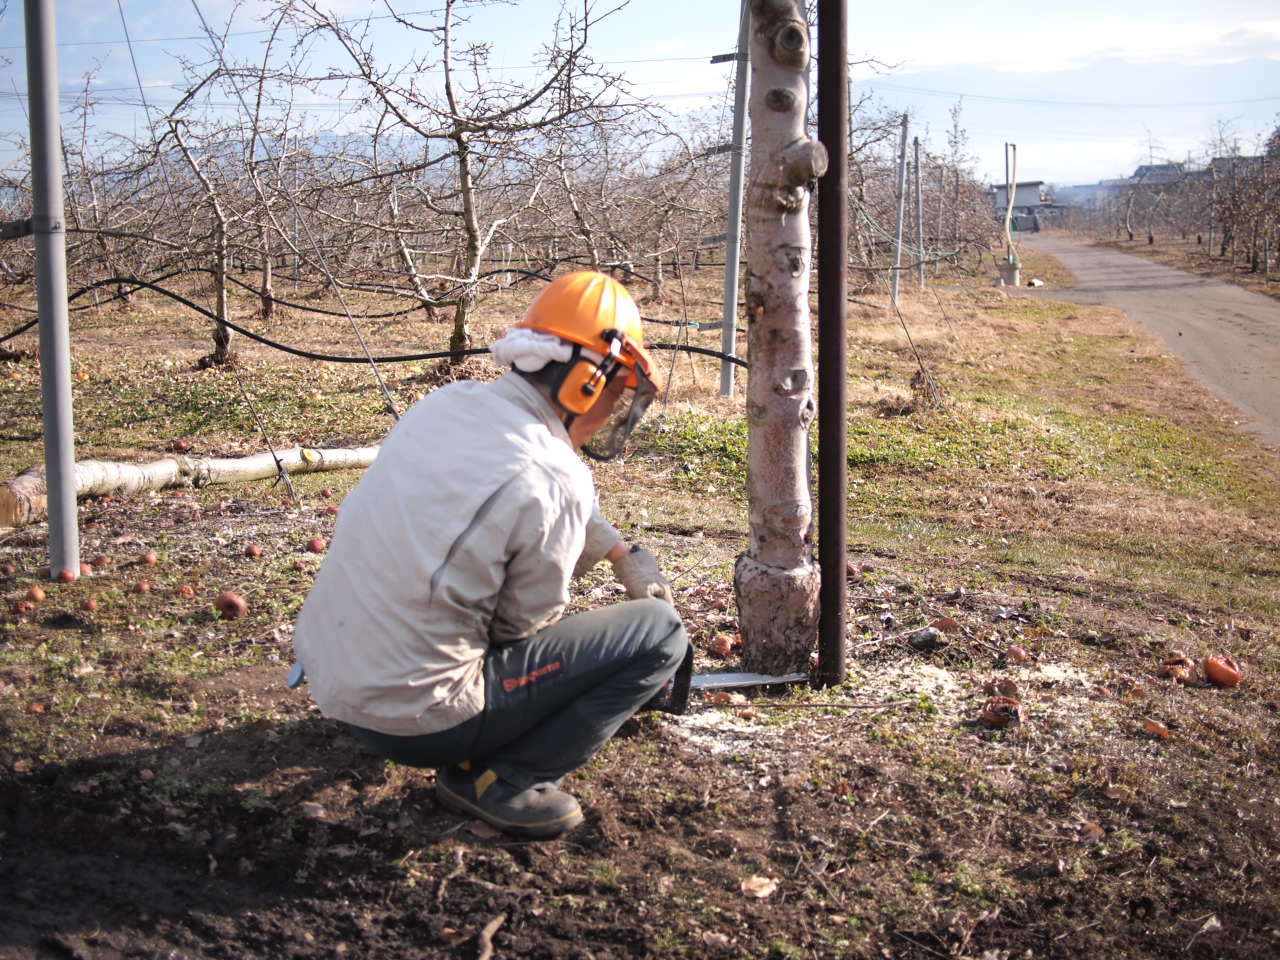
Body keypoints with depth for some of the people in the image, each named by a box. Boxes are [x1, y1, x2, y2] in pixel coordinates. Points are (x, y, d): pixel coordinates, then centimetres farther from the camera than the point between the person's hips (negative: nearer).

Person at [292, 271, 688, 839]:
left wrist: (621, 553, 22)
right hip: (412, 721, -8)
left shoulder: (448, 403, 1)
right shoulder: (552, 481, -21)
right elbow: (525, 623, -5)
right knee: (661, 631, -2)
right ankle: (499, 782, -2)